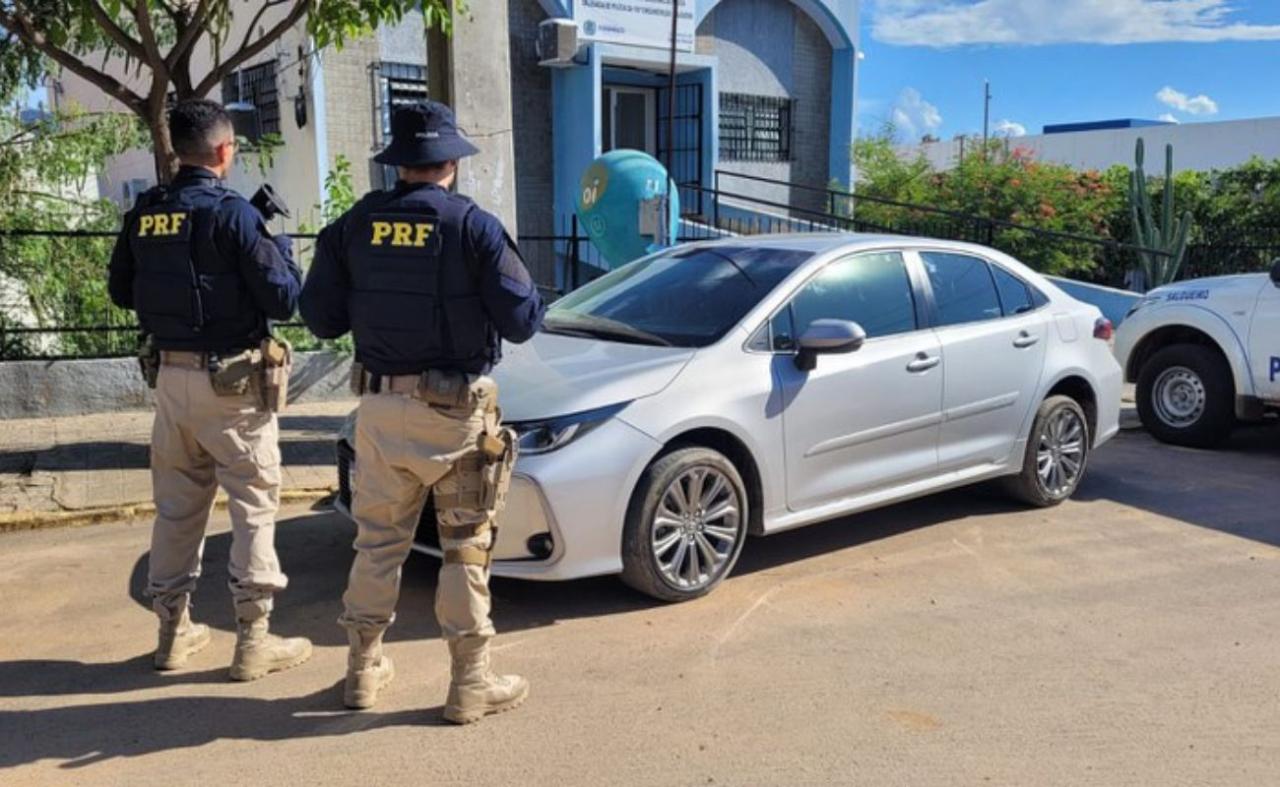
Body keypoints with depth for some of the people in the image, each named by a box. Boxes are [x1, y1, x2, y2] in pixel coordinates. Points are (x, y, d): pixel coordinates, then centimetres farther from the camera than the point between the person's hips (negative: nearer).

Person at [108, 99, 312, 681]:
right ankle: (254, 640, 6)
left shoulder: (143, 214, 5)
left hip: (169, 375, 6)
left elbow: (121, 291, 14)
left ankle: (174, 630, 25)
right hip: (228, 379, -6)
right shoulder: (231, 213, -14)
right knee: (254, 503, 2)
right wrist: (279, 246, 3)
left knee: (176, 504, 15)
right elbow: (283, 299, -14)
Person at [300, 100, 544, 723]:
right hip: (455, 412, -3)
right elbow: (522, 320, -10)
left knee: (378, 538, 16)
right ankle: (470, 683, 14)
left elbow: (320, 317, 5)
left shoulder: (354, 225, 1)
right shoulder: (474, 226, -10)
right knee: (465, 545, 6)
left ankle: (364, 670, 28)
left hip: (380, 407, 4)